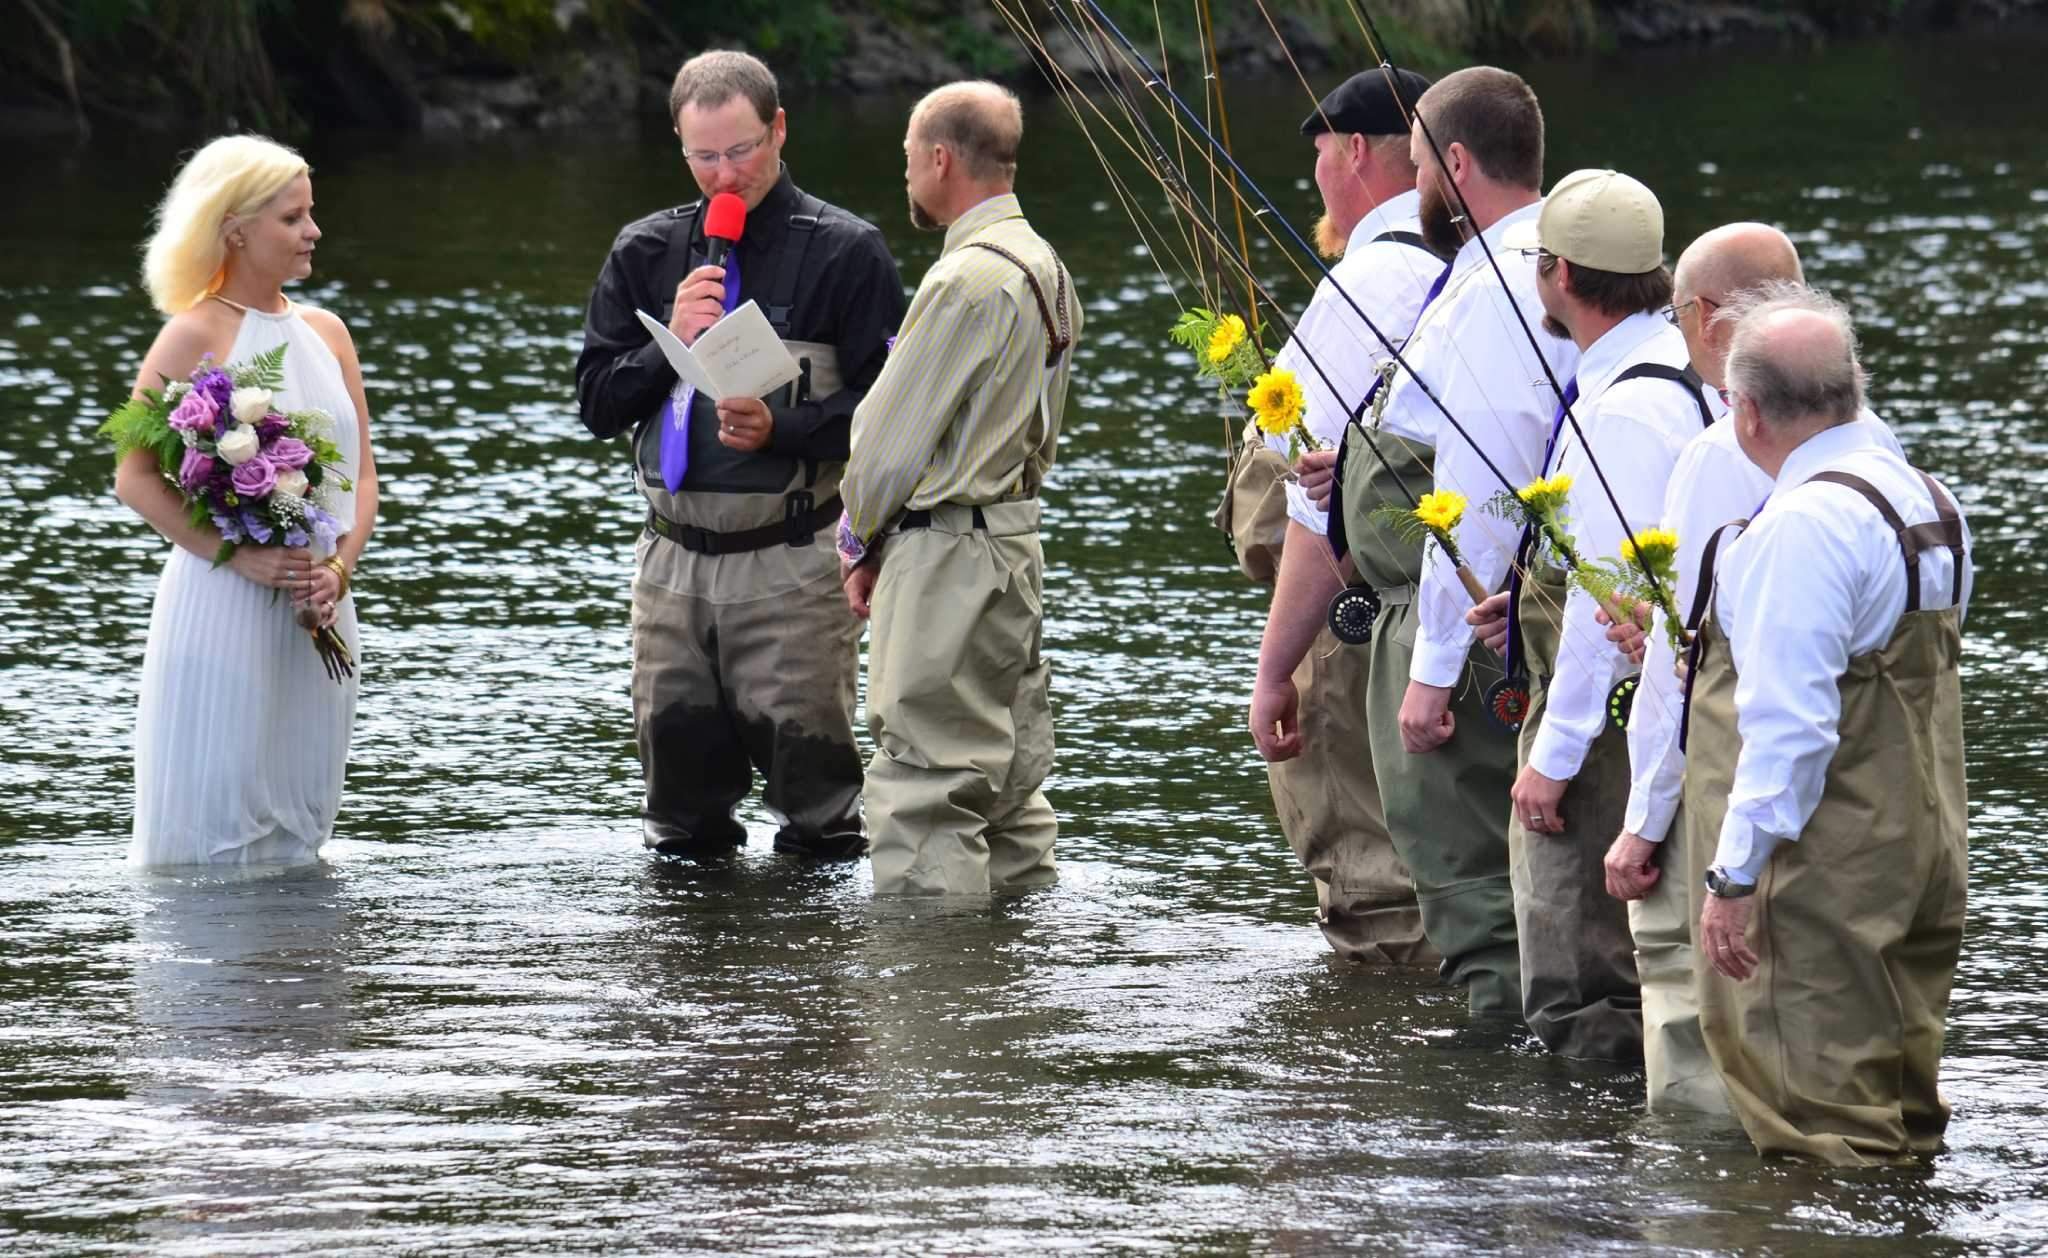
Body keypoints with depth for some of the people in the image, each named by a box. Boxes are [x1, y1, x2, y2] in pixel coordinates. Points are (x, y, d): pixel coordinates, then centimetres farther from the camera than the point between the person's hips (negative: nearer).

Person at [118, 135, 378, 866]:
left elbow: (362, 474, 13)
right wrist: (238, 556, -18)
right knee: (212, 824, -3)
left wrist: (340, 566, -6)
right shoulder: (194, 336, -7)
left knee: (295, 829, 9)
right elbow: (135, 479, -11)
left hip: (319, 610, 6)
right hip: (221, 609, -6)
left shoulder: (326, 334, 11)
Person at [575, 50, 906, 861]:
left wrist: (781, 428, -20)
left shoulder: (844, 253, -2)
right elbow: (597, 402, 10)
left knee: (806, 765, -5)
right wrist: (670, 344, -8)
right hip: (675, 552, 4)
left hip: (792, 559, -4)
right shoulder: (646, 254, 12)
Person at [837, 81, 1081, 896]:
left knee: (924, 790, -8)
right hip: (1016, 543, 10)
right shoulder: (1045, 269, 13)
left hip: (947, 553, -10)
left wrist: (861, 537, 3)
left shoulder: (968, 280, -18)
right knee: (1007, 778, 14)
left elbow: (893, 433, -15)